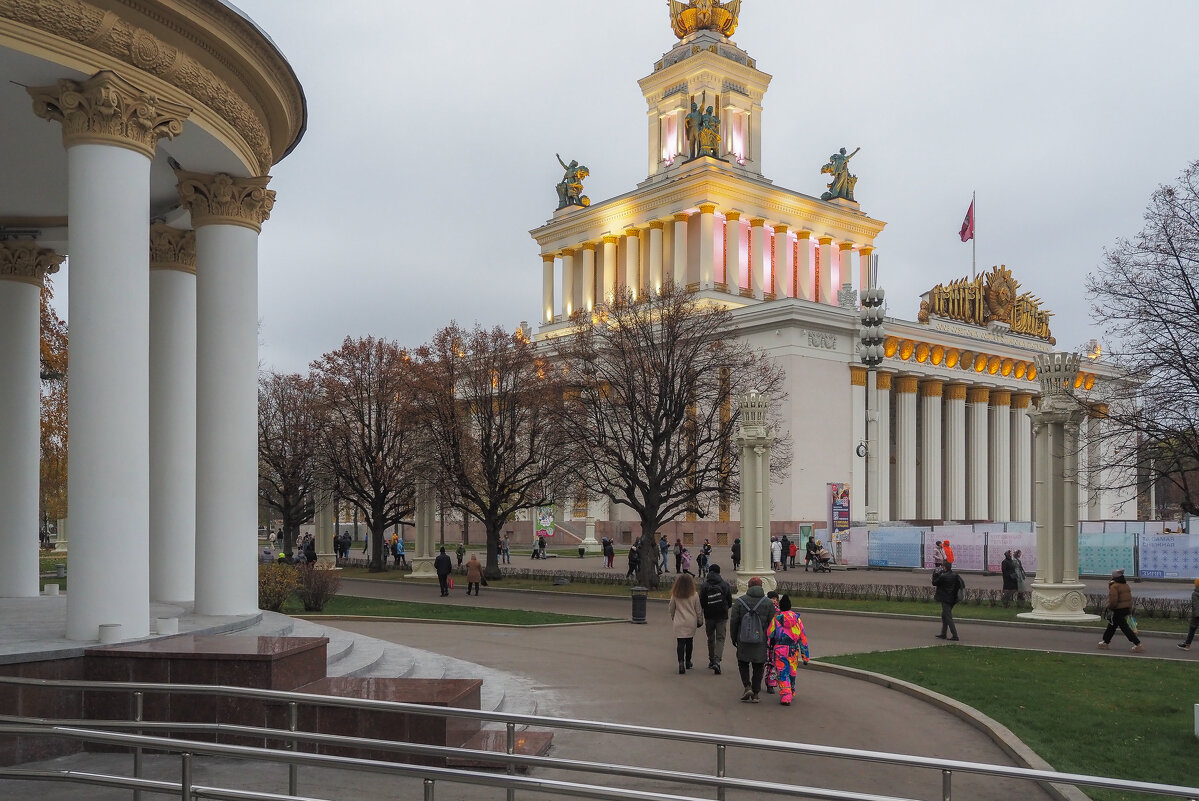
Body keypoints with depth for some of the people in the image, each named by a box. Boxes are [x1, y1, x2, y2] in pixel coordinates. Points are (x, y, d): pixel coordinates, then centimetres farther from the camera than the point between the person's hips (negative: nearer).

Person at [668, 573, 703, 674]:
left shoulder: (675, 595, -4)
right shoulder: (694, 595, -6)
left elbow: (671, 609, 6)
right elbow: (698, 610, 2)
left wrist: (673, 618, 26)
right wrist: (700, 621, 16)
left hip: (679, 623, -1)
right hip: (691, 622, 1)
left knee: (680, 643, -1)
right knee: (689, 642, 17)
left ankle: (681, 662, -19)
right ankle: (688, 661, 28)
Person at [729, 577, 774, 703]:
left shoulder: (740, 601, -3)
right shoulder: (768, 603, 0)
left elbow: (733, 621, -1)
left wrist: (733, 638, 9)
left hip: (743, 640, -1)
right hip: (761, 641, 1)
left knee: (743, 663, 16)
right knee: (758, 667, 9)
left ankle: (747, 687, -2)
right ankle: (755, 694, 10)